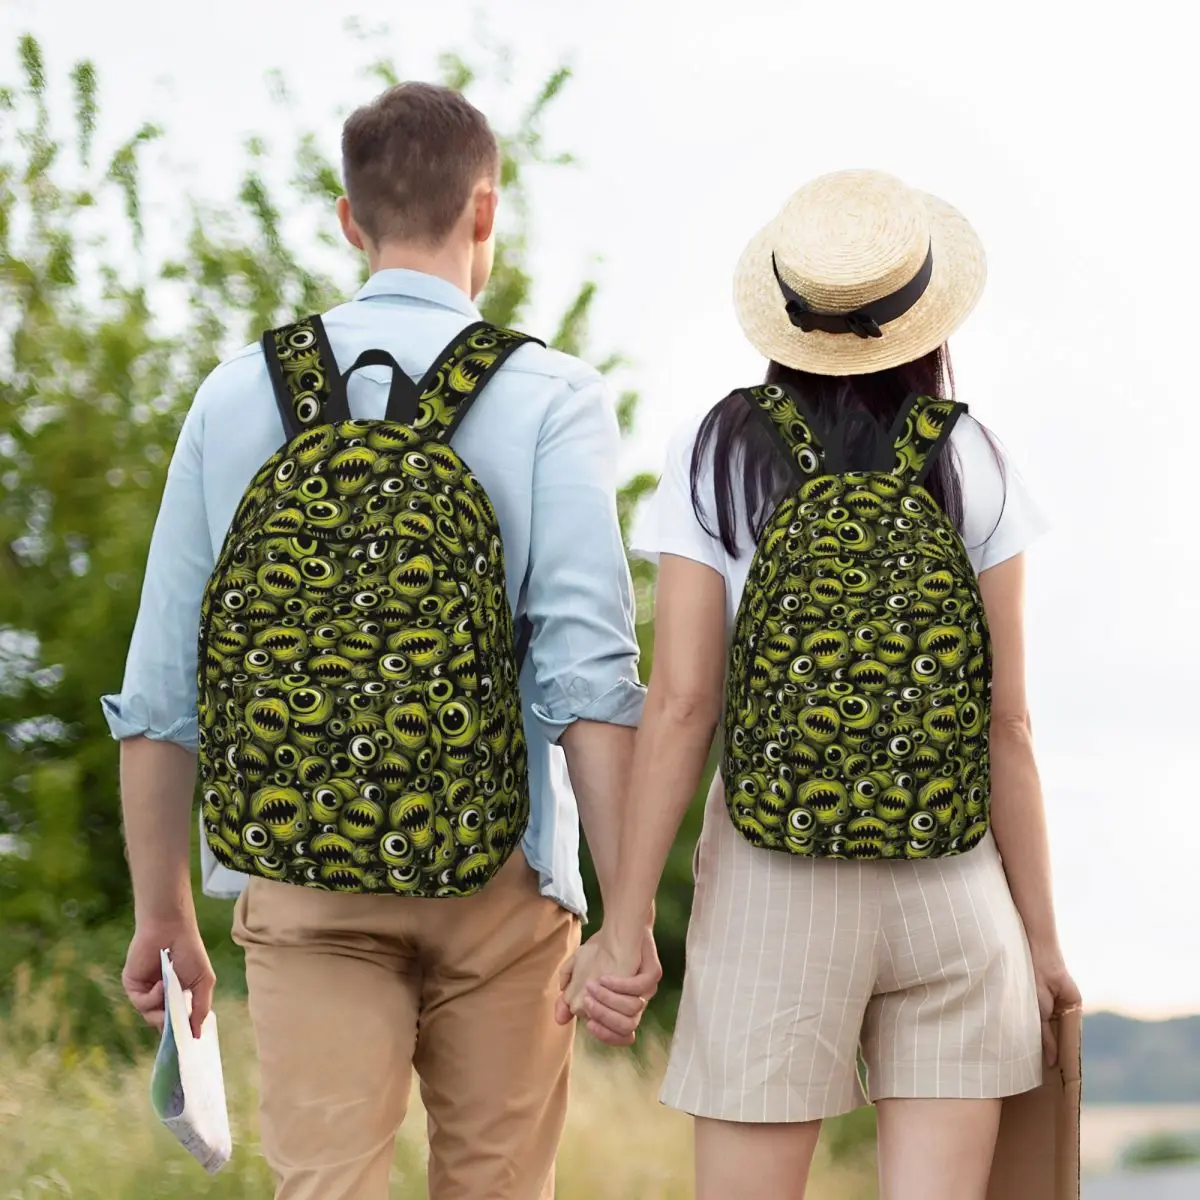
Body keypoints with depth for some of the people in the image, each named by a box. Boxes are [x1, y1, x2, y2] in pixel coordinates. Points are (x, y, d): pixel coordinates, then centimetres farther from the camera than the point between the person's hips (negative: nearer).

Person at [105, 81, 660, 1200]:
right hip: (496, 871, -1)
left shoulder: (239, 393, 5)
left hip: (300, 879, 1)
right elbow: (588, 668, -13)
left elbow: (159, 685, 5)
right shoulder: (549, 397, -3)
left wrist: (163, 913, 14)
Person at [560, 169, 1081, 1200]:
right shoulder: (970, 466, 1)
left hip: (774, 891, -1)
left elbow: (680, 705, -7)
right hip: (952, 885, 1)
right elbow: (1007, 723, 0)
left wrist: (625, 926, -3)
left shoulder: (718, 458, -1)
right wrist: (1041, 935, 7)